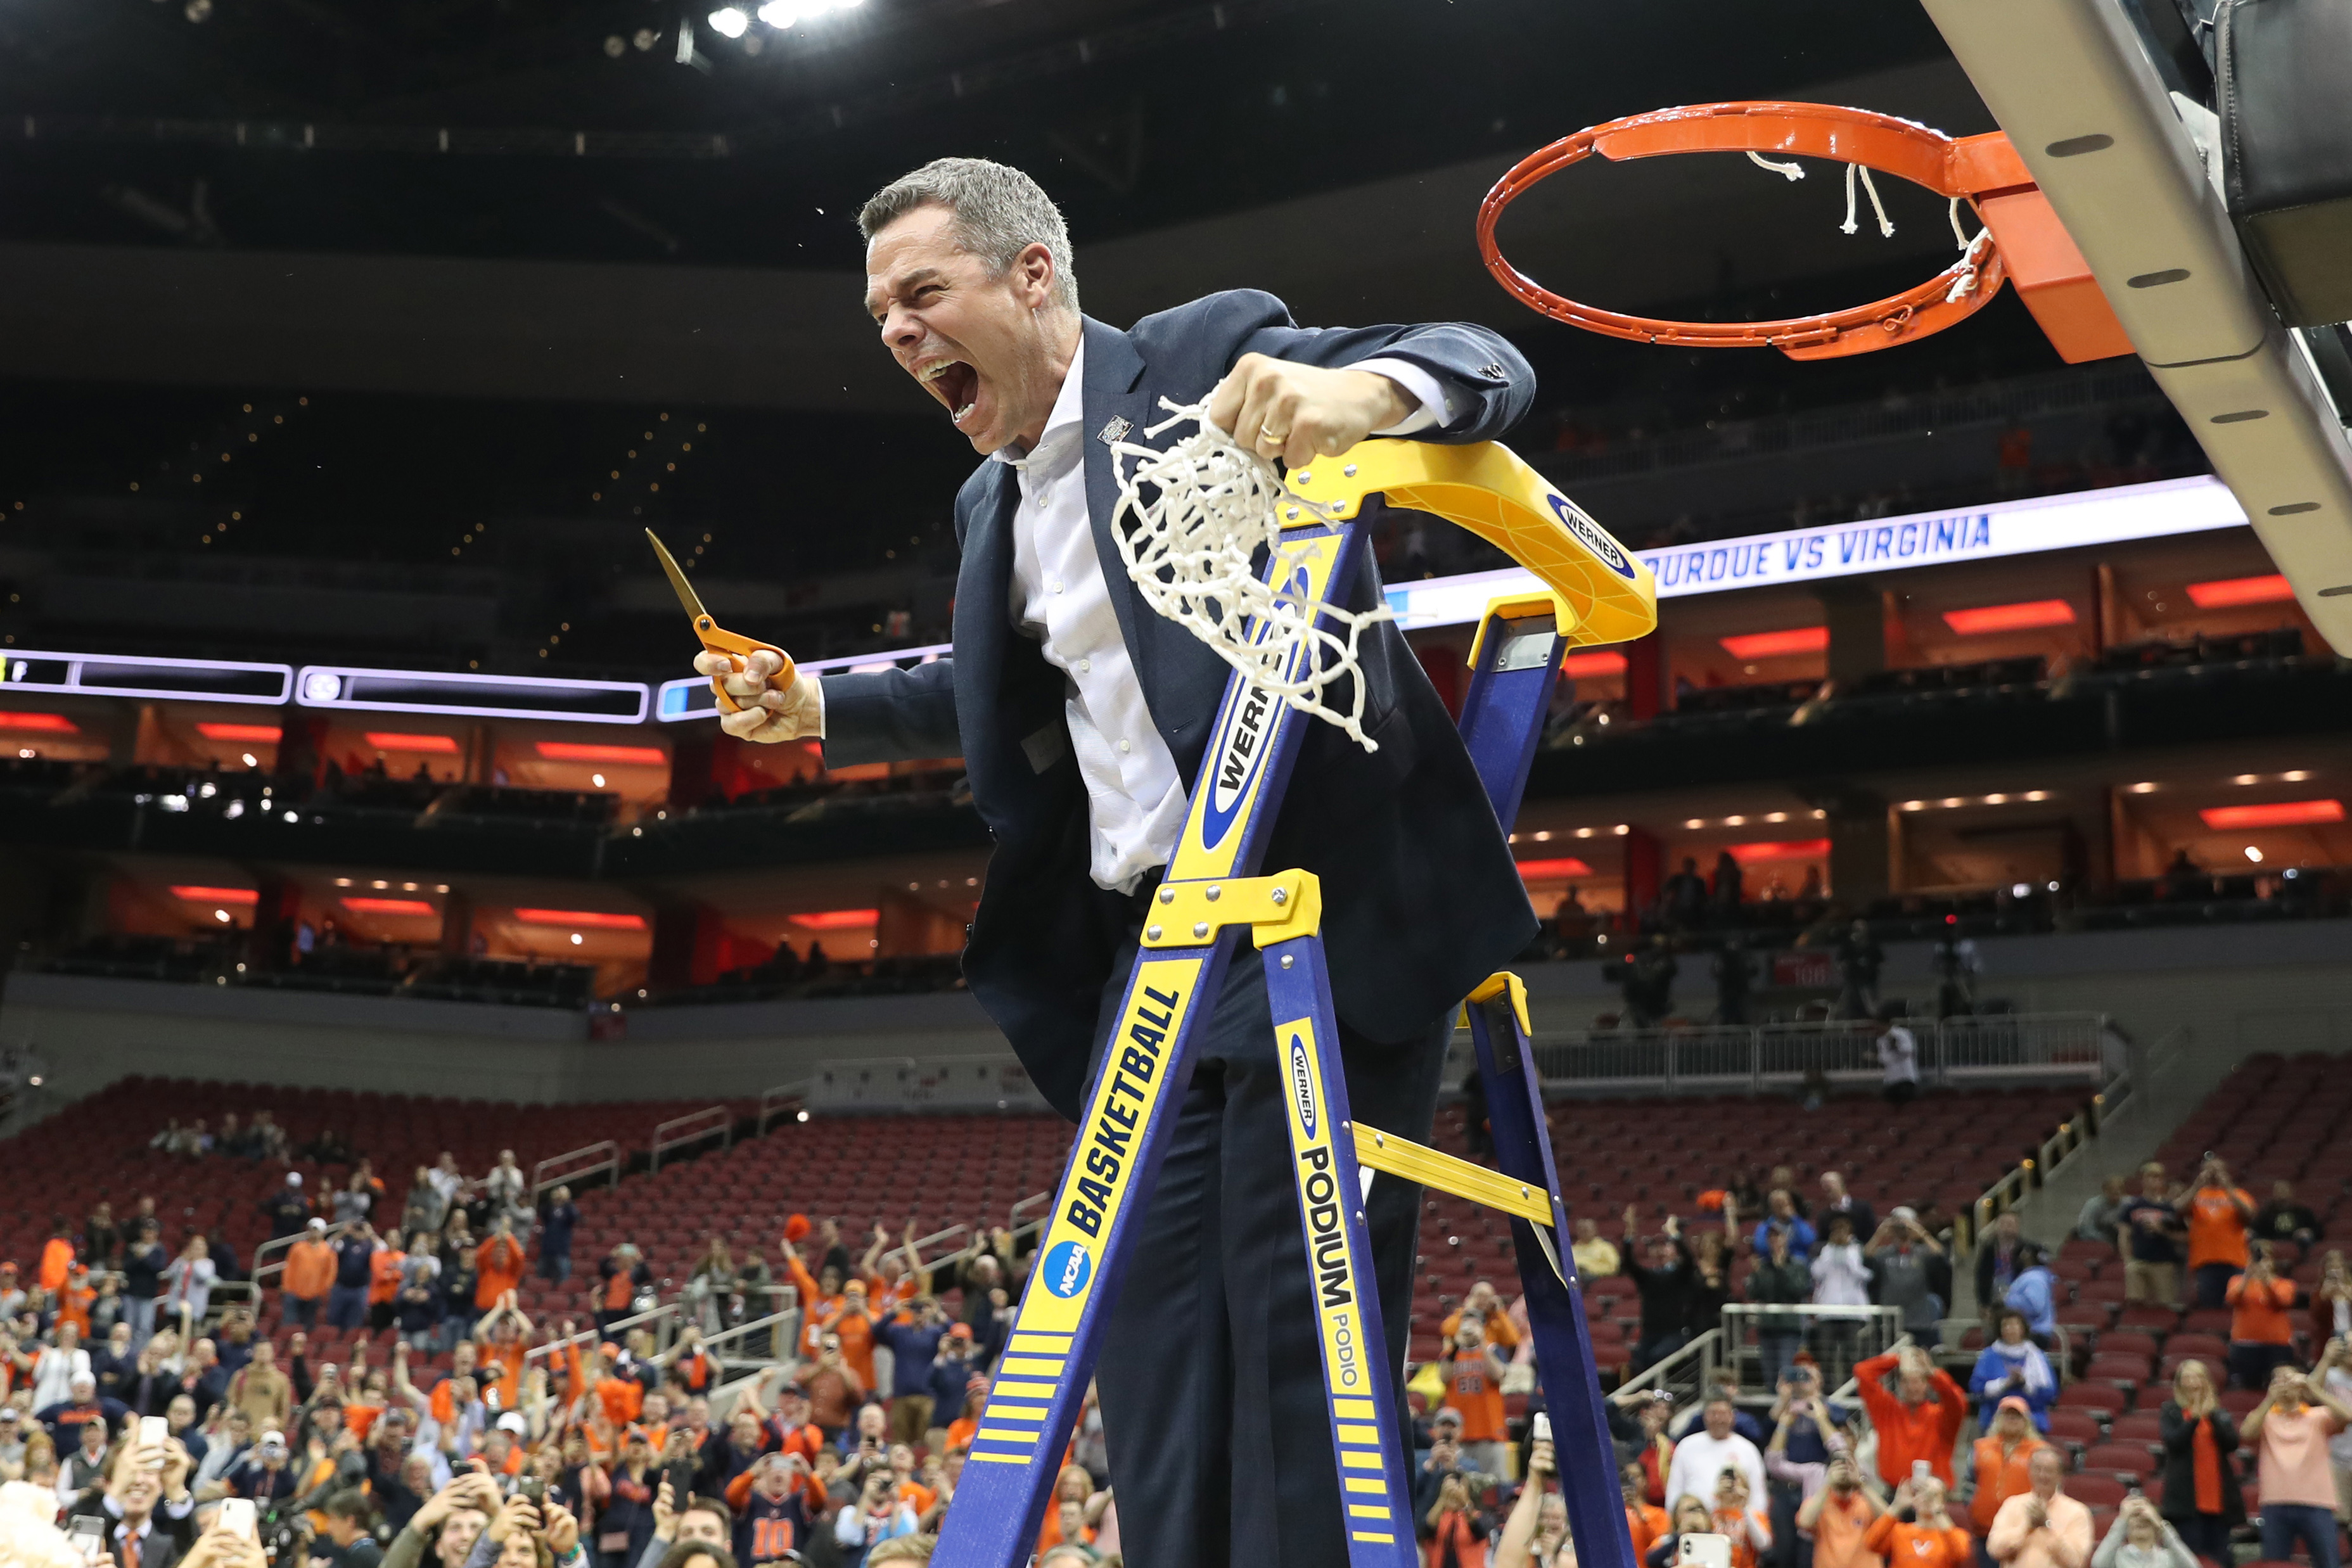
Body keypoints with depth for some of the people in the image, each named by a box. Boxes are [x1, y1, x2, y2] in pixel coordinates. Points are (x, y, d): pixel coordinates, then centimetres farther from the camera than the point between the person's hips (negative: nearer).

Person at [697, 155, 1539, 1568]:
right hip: (1147, 948, 7)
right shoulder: (993, 502, 19)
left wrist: (1363, 390, -33)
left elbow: (1487, 368, -11)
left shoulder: (1209, 357, -2)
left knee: (1298, 1334, -8)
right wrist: (818, 709, 20)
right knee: (1148, 1352, 6)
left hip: (1319, 913, -7)